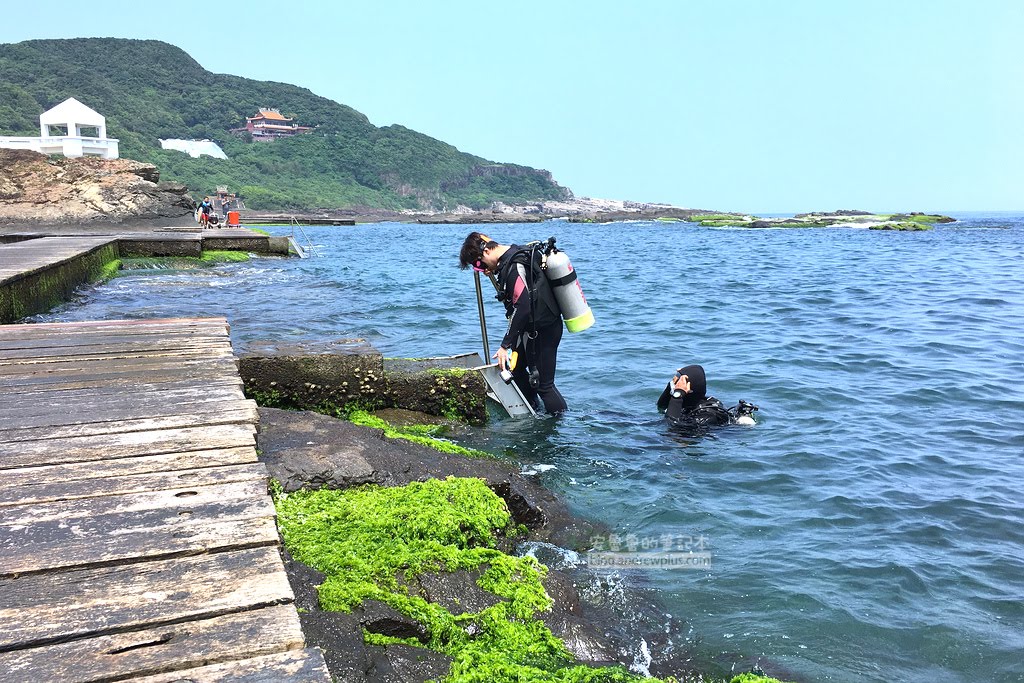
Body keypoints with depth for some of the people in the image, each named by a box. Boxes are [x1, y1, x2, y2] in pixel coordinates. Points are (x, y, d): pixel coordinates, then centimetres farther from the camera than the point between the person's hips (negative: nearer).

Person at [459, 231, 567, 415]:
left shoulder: (513, 265, -24)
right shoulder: (515, 252, 7)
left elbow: (522, 307, -30)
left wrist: (505, 345, -26)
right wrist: (495, 272, 7)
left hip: (542, 331, -11)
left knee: (543, 383, -3)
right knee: (516, 368, 22)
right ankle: (533, 413, 36)